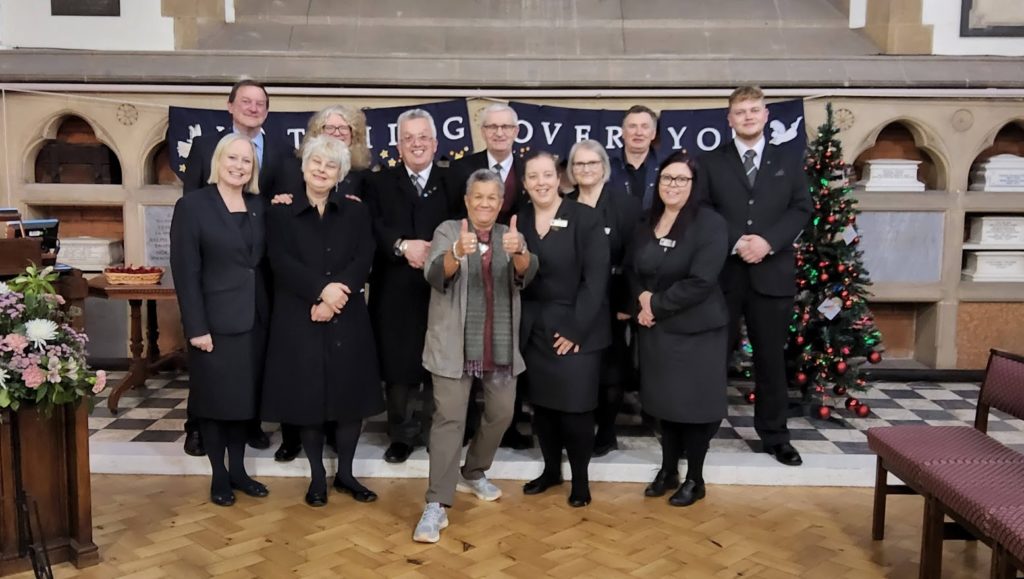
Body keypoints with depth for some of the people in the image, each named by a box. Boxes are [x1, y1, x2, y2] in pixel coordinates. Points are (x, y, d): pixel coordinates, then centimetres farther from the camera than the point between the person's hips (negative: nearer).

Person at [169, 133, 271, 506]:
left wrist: (268, 310, -1)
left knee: (246, 396, 13)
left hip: (254, 319, 5)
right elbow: (185, 271, -11)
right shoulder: (192, 205, -6)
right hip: (216, 320, -5)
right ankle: (219, 475, 20)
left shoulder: (258, 207, 9)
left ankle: (238, 469, 26)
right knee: (215, 398, 6)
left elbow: (263, 262, 10)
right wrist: (196, 327, -15)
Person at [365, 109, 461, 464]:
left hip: (441, 290, 0)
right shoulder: (379, 183, 11)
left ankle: (436, 432, 19)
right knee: (397, 365, 4)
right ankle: (402, 433, 18)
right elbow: (372, 229, -4)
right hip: (395, 292, 1)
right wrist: (403, 245, -19)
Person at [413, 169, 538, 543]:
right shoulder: (448, 231, 0)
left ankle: (473, 474, 37)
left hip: (502, 345, 4)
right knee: (449, 418, -8)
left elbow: (526, 274, -12)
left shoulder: (510, 235, 7)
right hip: (455, 344, -4)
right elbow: (435, 275, -17)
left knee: (501, 413, 14)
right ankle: (436, 505, -5)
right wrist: (457, 253, -39)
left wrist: (519, 252, -36)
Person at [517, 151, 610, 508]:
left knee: (575, 407, 0)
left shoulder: (586, 218, -7)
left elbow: (595, 278, -11)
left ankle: (580, 478, 19)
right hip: (534, 330, 4)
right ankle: (551, 469, 31)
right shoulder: (518, 220, 5)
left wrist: (577, 328, -16)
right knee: (541, 404, 12)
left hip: (576, 328, -4)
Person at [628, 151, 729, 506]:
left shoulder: (709, 223, -12)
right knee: (665, 400, 14)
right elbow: (633, 270, 12)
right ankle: (668, 471, 29)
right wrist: (642, 298, -9)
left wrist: (656, 305, -14)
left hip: (696, 329, -5)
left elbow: (700, 281, -20)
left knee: (694, 402, 5)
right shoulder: (647, 223, 7)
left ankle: (695, 479, 21)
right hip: (656, 328, 5)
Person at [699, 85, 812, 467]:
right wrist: (735, 242, -16)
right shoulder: (710, 162, 7)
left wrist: (768, 241, -13)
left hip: (772, 272, 1)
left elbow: (801, 209, 3)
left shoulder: (789, 162, 12)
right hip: (722, 271, -1)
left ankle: (774, 435, 21)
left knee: (771, 357, 9)